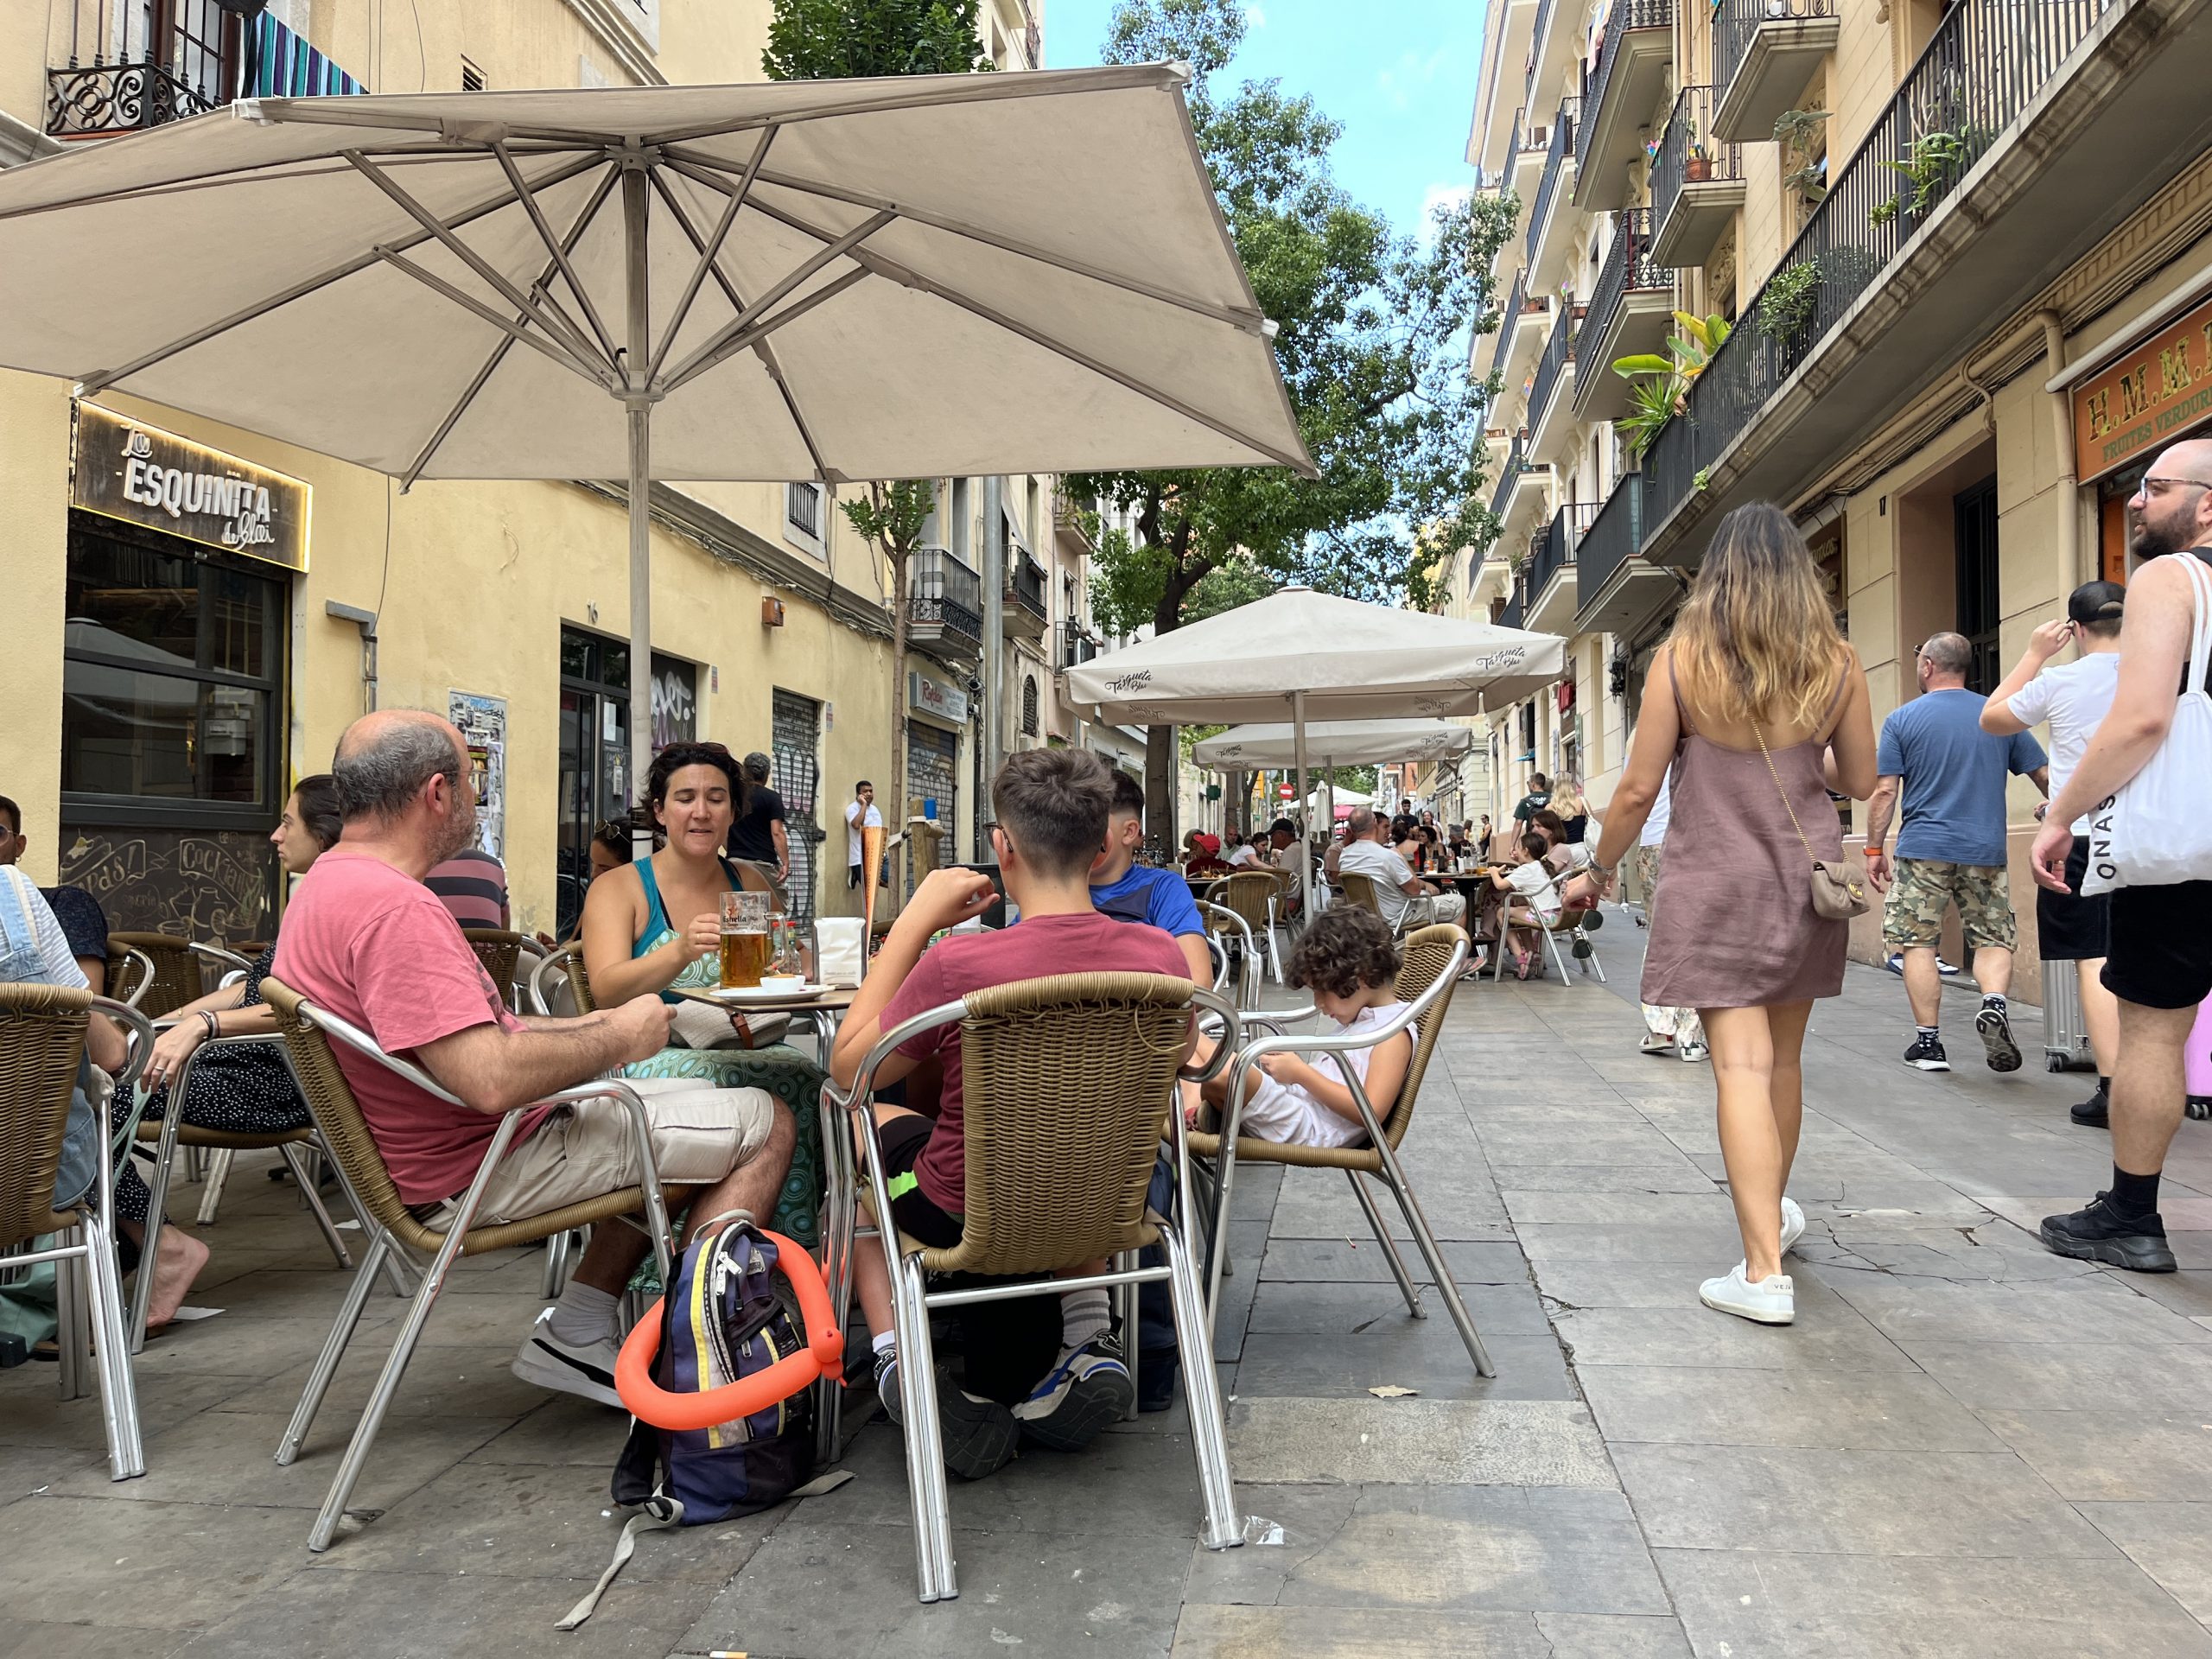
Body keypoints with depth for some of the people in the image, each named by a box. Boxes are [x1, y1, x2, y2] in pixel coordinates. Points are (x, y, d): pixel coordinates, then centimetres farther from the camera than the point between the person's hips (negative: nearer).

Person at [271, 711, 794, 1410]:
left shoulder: (331, 884, 9)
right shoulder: (393, 908, -26)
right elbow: (492, 1079, -34)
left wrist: (584, 1029, 9)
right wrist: (618, 1039, -17)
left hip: (441, 1152, 11)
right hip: (480, 1171, -11)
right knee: (764, 1125, -8)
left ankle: (575, 1334, 18)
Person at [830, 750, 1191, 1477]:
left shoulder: (957, 964, -28)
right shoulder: (1159, 953, -17)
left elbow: (848, 1068, -9)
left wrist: (916, 918, -11)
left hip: (963, 1214, -3)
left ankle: (896, 1353, 15)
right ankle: (1088, 1341, 24)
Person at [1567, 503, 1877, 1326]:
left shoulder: (1681, 659, -9)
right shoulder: (1836, 663, -1)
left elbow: (1639, 787, -8)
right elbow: (1860, 780, 8)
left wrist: (1599, 870, 6)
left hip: (1715, 882, -3)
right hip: (1805, 877, 4)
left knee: (1742, 1065, -5)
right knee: (1784, 1056, 18)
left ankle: (1765, 1272, -8)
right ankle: (1774, 1210, 38)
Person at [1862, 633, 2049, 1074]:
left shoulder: (1901, 720, -1)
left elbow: (1885, 791, -4)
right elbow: (2045, 777, 9)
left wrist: (1874, 848, 3)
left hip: (1924, 848, -2)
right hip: (1986, 850, 2)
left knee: (1918, 943, 5)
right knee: (1993, 938, 11)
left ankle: (1928, 1041, 4)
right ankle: (1994, 1001, -17)